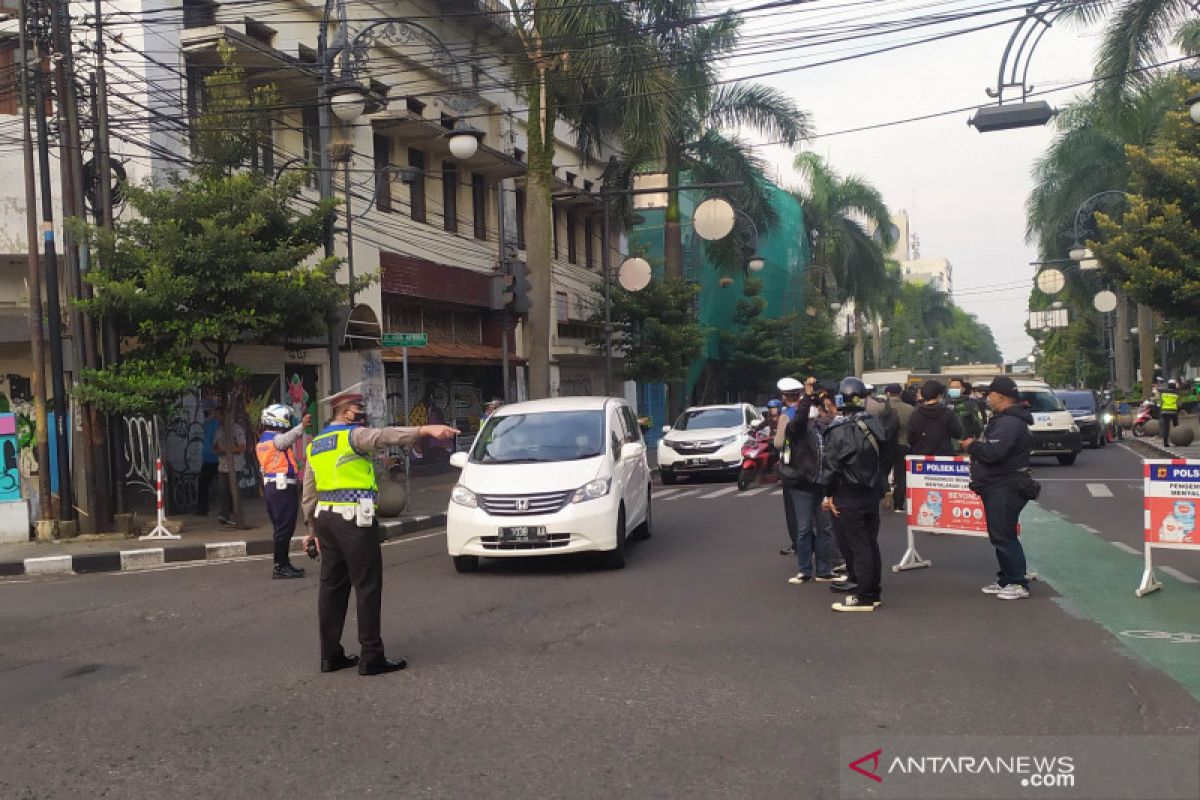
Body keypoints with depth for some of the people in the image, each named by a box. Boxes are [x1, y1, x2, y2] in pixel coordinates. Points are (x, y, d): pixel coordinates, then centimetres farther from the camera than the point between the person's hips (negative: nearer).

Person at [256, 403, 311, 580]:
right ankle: (280, 567, -6)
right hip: (284, 487, -10)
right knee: (285, 528, -7)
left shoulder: (262, 441, 18)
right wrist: (301, 427, -53)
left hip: (270, 486, 10)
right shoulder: (276, 438, -12)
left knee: (280, 528, 16)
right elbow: (287, 439, -38)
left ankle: (283, 563, 22)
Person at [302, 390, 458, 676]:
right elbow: (384, 436, -27)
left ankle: (330, 655, 18)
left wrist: (313, 529, 29)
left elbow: (308, 495, 22)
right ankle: (371, 657, -1)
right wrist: (426, 430, -39)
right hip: (354, 519, -8)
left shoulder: (315, 444, 19)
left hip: (326, 519, 9)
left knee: (332, 586, 13)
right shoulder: (352, 435, -6)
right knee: (367, 586, -3)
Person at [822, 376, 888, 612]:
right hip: (872, 495, 7)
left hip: (848, 499, -7)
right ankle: (873, 592, 22)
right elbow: (880, 461, 15)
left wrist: (828, 495, -6)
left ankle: (863, 597, 1)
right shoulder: (874, 424, 6)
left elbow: (832, 466, -15)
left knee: (857, 546, -3)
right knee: (870, 543, 13)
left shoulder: (839, 429, -16)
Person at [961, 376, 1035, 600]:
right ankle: (1006, 581, 25)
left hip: (1005, 489, -11)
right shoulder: (1004, 419, 17)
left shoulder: (1009, 422, -20)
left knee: (1003, 537, -6)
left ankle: (1018, 584, 1)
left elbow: (993, 452, -29)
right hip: (997, 487, 11)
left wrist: (972, 446, -13)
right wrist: (976, 446, 9)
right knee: (999, 536, 16)